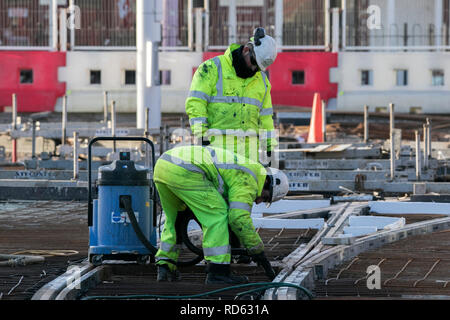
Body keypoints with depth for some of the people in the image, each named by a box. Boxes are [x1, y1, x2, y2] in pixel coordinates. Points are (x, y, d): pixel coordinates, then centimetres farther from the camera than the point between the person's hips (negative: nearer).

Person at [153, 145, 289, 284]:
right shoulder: (248, 181, 2)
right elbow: (240, 219, -8)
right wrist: (257, 250, 2)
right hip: (182, 172, -10)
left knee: (174, 218, 26)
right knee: (217, 215, -2)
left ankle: (164, 268, 21)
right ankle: (218, 272, -3)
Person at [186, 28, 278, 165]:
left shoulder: (262, 80, 19)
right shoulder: (213, 68, 0)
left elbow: (265, 115, 25)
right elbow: (195, 103, -7)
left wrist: (270, 146, 18)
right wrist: (201, 136, -14)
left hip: (248, 147, 5)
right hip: (218, 143, -5)